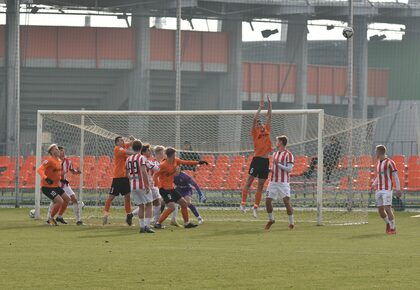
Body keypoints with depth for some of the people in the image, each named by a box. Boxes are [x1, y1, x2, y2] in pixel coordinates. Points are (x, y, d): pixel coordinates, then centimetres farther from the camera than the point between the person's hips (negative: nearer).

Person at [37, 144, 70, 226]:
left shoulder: (59, 160, 10)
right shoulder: (49, 160, -19)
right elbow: (39, 170, -30)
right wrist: (45, 178, -44)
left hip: (56, 186, 10)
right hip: (47, 186, -10)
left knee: (67, 199, 14)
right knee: (60, 201, -19)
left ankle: (59, 217, 29)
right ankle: (51, 219, 1)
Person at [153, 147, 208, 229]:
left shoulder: (175, 161, 4)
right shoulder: (163, 165, -19)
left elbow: (186, 162, 16)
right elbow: (156, 175, -18)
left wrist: (198, 162, 15)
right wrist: (160, 186, -27)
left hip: (171, 188, 9)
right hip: (165, 189, -9)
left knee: (184, 203, 12)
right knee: (172, 207, -19)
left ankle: (186, 223, 22)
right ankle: (158, 223, -12)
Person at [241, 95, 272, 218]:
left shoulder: (266, 131, 15)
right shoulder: (255, 133, 1)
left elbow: (269, 117, 16)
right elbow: (254, 119, -10)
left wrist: (270, 105, 10)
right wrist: (260, 108, -12)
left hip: (265, 161, 6)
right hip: (257, 159, -6)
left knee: (261, 185, 6)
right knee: (249, 181, -7)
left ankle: (256, 206, 9)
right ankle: (243, 203, -8)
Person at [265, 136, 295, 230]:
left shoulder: (288, 154, -7)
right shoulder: (275, 154, 16)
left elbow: (289, 169, -13)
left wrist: (278, 164, -17)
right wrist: (270, 170, 7)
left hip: (283, 182, -7)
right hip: (273, 181, 7)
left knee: (287, 201, -10)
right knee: (268, 200, 3)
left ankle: (291, 222, 0)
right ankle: (271, 219, 21)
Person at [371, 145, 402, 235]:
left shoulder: (390, 162, -8)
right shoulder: (378, 162, 15)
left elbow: (396, 176, -10)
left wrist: (398, 189, -17)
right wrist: (374, 184, 11)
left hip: (387, 189, -7)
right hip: (379, 190, 7)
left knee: (387, 209, -16)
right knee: (380, 211, 6)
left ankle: (393, 228, -5)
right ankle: (388, 223, 31)